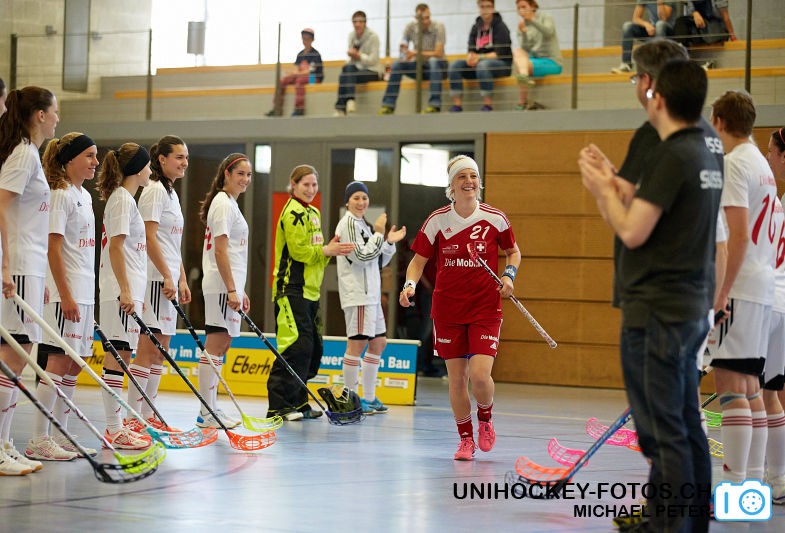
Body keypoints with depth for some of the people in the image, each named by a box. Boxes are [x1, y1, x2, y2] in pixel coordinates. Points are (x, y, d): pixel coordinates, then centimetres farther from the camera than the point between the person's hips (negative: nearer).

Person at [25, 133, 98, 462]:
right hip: (65, 292, -9)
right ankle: (38, 440, -9)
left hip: (84, 293, 9)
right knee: (59, 362, -10)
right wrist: (66, 295, -20)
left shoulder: (85, 196, 16)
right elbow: (53, 248, -16)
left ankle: (59, 435, 15)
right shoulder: (60, 195, -11)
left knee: (74, 364, 9)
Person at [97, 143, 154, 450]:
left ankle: (116, 425, 14)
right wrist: (126, 291, -21)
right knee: (118, 354, -10)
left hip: (127, 291, 10)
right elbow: (116, 247, -17)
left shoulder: (123, 198, 19)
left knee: (121, 354, 10)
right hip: (121, 291, -10)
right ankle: (114, 430, -10)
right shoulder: (122, 199, -11)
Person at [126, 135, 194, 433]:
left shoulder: (171, 193, 20)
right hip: (155, 277, -10)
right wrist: (167, 276, -19)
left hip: (168, 278, 10)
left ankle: (148, 415, 13)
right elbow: (150, 237, -16)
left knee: (161, 350, 10)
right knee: (148, 349, -11)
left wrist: (182, 280, 18)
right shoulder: (155, 190, -9)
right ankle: (133, 417, -10)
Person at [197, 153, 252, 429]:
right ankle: (206, 413, -7)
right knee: (216, 345, -8)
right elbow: (220, 251, -18)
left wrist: (240, 290, 23)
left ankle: (211, 409, 17)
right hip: (222, 285, -10)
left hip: (228, 285, 10)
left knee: (220, 345, 12)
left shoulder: (230, 203, 18)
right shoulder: (223, 204, -12)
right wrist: (231, 290, -21)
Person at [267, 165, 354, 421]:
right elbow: (299, 251, -17)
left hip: (309, 291, 10)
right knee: (297, 345, -14)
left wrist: (330, 249, 0)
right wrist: (326, 250, -14)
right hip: (292, 290, -10)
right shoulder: (293, 213, -9)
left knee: (312, 347, 11)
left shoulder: (313, 213, 20)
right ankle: (278, 406, -11)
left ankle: (298, 402, 19)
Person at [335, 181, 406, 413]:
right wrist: (379, 233, -12)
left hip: (371, 293, 10)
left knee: (378, 342, 13)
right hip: (356, 292, -10)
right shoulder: (349, 223, -9)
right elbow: (362, 256, -18)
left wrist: (390, 242, 10)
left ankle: (369, 397, 20)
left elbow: (378, 261, 23)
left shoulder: (362, 224, 20)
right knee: (357, 342, -9)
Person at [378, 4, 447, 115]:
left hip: (436, 65, -3)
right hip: (418, 66, 3)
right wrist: (405, 55, -29)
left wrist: (415, 53, -25)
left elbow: (438, 53, -20)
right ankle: (388, 105, -21)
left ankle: (435, 105, -44)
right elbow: (403, 51, -5)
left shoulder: (438, 27, -14)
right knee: (397, 64, -22)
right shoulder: (410, 27, -4)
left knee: (433, 61, -37)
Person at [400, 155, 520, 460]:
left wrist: (509, 275, -6)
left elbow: (513, 251, 13)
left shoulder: (494, 219, -4)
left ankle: (485, 420, 19)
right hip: (447, 308, 1)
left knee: (480, 375, -14)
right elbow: (418, 261, 3)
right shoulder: (437, 221, -3)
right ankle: (466, 439, 22)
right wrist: (410, 285, -15)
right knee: (456, 378, 3)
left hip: (485, 307, -1)